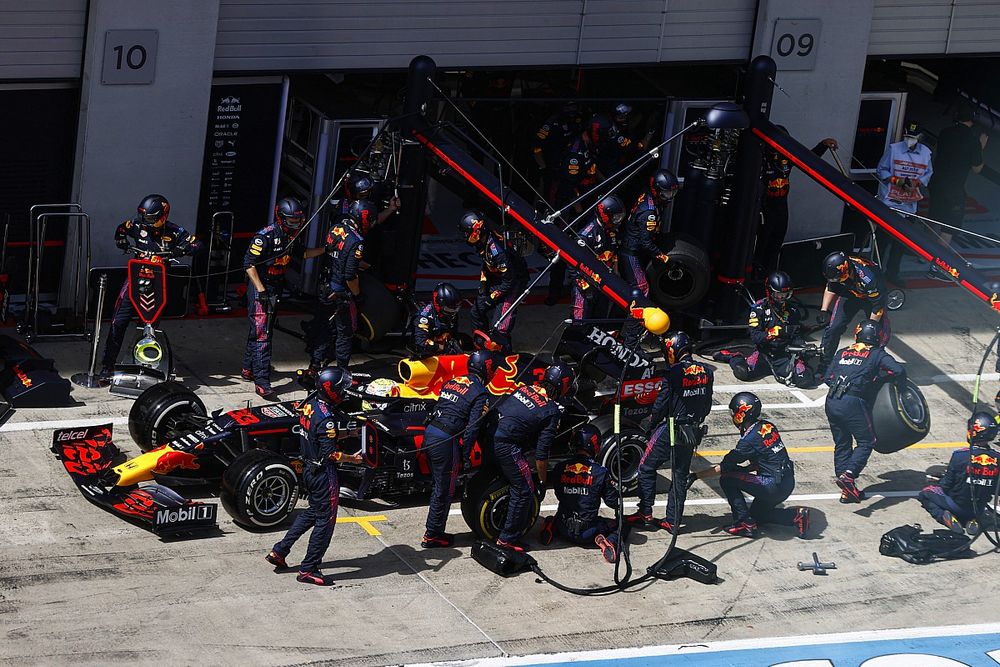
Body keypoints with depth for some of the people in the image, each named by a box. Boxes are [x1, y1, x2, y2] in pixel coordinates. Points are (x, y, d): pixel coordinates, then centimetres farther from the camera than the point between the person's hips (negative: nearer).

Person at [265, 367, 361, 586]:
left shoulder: (309, 405, 2)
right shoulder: (326, 418, -25)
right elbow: (331, 454, -25)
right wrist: (353, 459, -11)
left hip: (308, 467, 9)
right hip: (324, 473, -9)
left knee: (313, 512, 24)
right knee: (325, 519, 3)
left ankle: (279, 551, 25)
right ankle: (308, 570, 8)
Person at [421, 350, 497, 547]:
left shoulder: (451, 382, 15)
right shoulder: (480, 393, -7)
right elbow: (472, 427, -11)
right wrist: (465, 455, -3)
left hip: (429, 433, 8)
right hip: (445, 441, -8)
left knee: (439, 485, 19)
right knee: (444, 490, 4)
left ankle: (435, 531, 24)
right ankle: (432, 535, 9)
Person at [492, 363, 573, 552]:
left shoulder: (525, 389, 13)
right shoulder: (552, 411, -4)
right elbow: (541, 453, -4)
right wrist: (543, 482, 8)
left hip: (489, 434, 8)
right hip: (505, 445, -8)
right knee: (523, 490, 3)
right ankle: (507, 539, 5)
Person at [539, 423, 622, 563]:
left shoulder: (559, 469, -4)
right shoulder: (600, 472, -14)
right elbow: (613, 502, -5)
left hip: (564, 530, 4)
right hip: (588, 532, -4)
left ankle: (551, 527, 5)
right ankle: (610, 541, -15)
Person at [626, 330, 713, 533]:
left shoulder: (673, 374, -19)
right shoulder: (706, 372, 1)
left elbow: (662, 404, -13)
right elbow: (707, 404, 8)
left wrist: (653, 420, 5)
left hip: (670, 430, -6)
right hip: (693, 432, 6)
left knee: (646, 468, 9)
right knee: (680, 475, 13)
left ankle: (645, 514, 8)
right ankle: (673, 521, 14)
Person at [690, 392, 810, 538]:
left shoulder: (749, 440, -18)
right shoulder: (768, 426, 6)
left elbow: (723, 468, -12)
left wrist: (695, 476, -5)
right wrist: (742, 469, 19)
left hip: (773, 488, -9)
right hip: (788, 483, 9)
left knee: (726, 479, -4)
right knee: (757, 514, 27)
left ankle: (745, 524, -2)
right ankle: (797, 515, 12)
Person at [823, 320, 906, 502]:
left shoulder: (842, 353, 20)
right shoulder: (877, 355, 7)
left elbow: (828, 377, 19)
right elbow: (898, 370, -6)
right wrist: (898, 385, 12)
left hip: (831, 402, 5)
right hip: (854, 403, -5)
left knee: (841, 444, 14)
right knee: (866, 442, 5)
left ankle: (847, 491, 13)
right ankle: (848, 475, -19)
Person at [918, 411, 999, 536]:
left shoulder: (960, 456, -22)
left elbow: (945, 485, -12)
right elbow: (995, 491, 1)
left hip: (957, 505, -4)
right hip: (979, 509, 4)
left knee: (925, 494, 18)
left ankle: (946, 516, -5)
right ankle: (972, 520, 7)